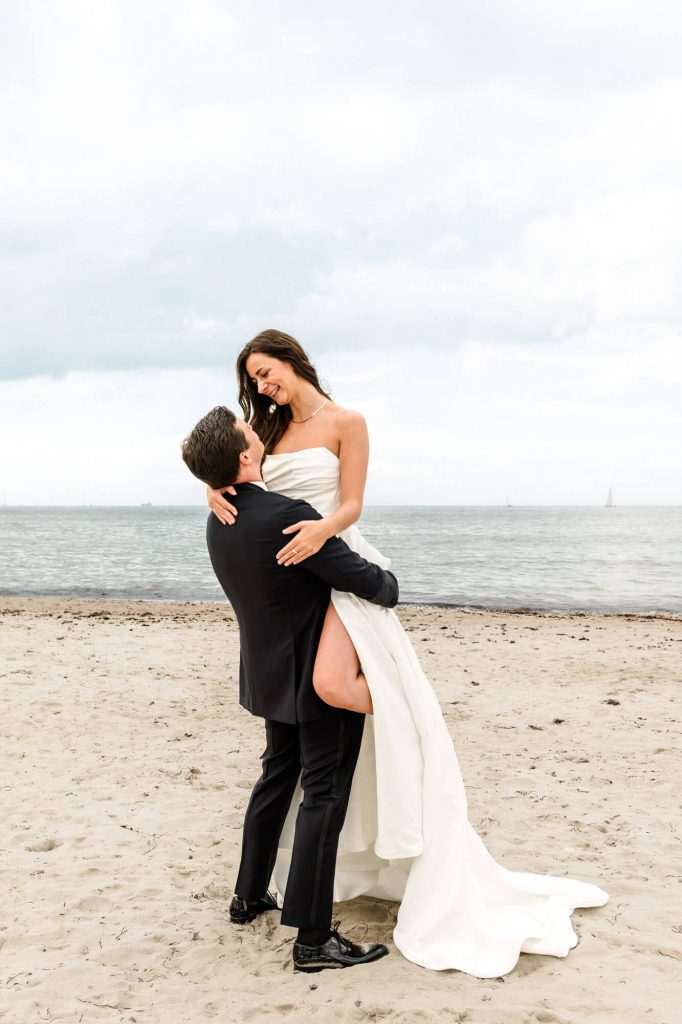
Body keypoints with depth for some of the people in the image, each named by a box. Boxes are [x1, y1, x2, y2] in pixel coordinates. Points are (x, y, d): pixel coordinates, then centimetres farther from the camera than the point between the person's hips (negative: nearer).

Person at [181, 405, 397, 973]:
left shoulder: (219, 521, 0)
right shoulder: (287, 516, -27)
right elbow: (363, 579, -21)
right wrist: (390, 585, 1)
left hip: (271, 672, 9)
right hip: (323, 676, -8)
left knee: (278, 777, 24)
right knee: (325, 794, 0)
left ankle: (250, 896, 37)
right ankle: (313, 937, 5)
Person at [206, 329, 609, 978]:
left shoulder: (344, 423, -1)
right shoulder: (269, 429, 16)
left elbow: (351, 505, -6)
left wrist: (322, 530, -27)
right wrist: (216, 488, -14)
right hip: (287, 574, 6)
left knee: (332, 683, -32)